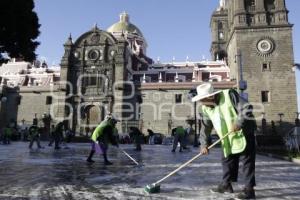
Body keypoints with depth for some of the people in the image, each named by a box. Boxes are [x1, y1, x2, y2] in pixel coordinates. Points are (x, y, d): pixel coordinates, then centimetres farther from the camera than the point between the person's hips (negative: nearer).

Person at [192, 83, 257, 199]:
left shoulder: (229, 95, -21)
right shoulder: (206, 108, -2)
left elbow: (246, 108, -23)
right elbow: (205, 127, 1)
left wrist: (239, 123, -32)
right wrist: (204, 144, -5)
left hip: (244, 133, -7)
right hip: (228, 139, 7)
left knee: (247, 161, -2)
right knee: (227, 160, 14)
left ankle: (249, 189, 6)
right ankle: (226, 184, 29)